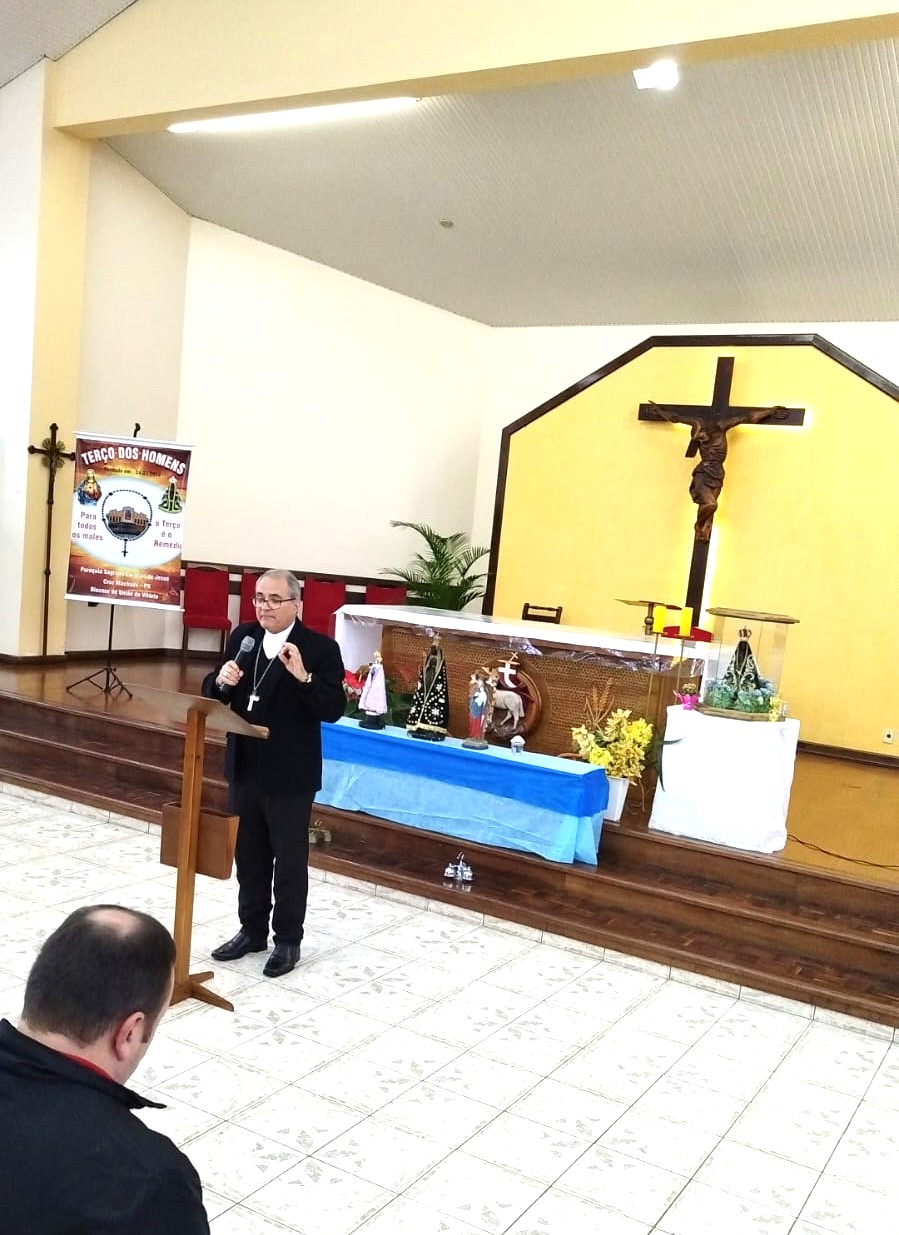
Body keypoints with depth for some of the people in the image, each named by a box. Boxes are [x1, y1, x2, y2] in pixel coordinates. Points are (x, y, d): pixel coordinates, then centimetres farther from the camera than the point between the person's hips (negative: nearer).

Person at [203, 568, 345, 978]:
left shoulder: (320, 648, -12)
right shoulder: (242, 637, 4)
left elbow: (334, 710, -18)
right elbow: (211, 692, 7)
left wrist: (303, 677, -32)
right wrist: (221, 681, -15)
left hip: (290, 776, -5)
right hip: (245, 768, 6)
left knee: (290, 860, 7)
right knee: (248, 855, 17)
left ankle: (288, 940, 21)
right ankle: (252, 930, 33)